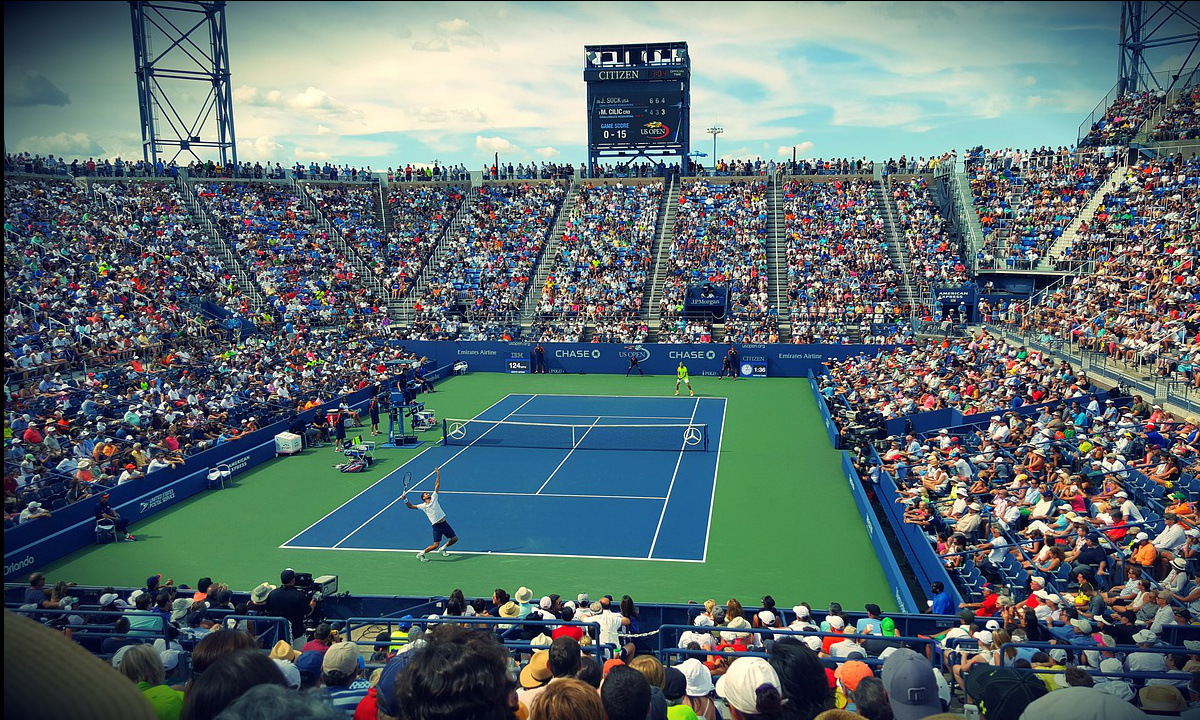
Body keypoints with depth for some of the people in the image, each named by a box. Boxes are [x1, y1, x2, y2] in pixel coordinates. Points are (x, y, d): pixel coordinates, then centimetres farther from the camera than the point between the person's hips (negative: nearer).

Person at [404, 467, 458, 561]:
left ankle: (443, 549, 29)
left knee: (455, 539, 6)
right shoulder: (423, 506, 0)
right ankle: (421, 554, 8)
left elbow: (437, 485, 6)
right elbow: (411, 506, 3)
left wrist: (438, 474, 1)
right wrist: (405, 500, -10)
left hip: (444, 523, 5)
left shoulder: (434, 498, 7)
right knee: (435, 545, -11)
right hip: (436, 526, -5)